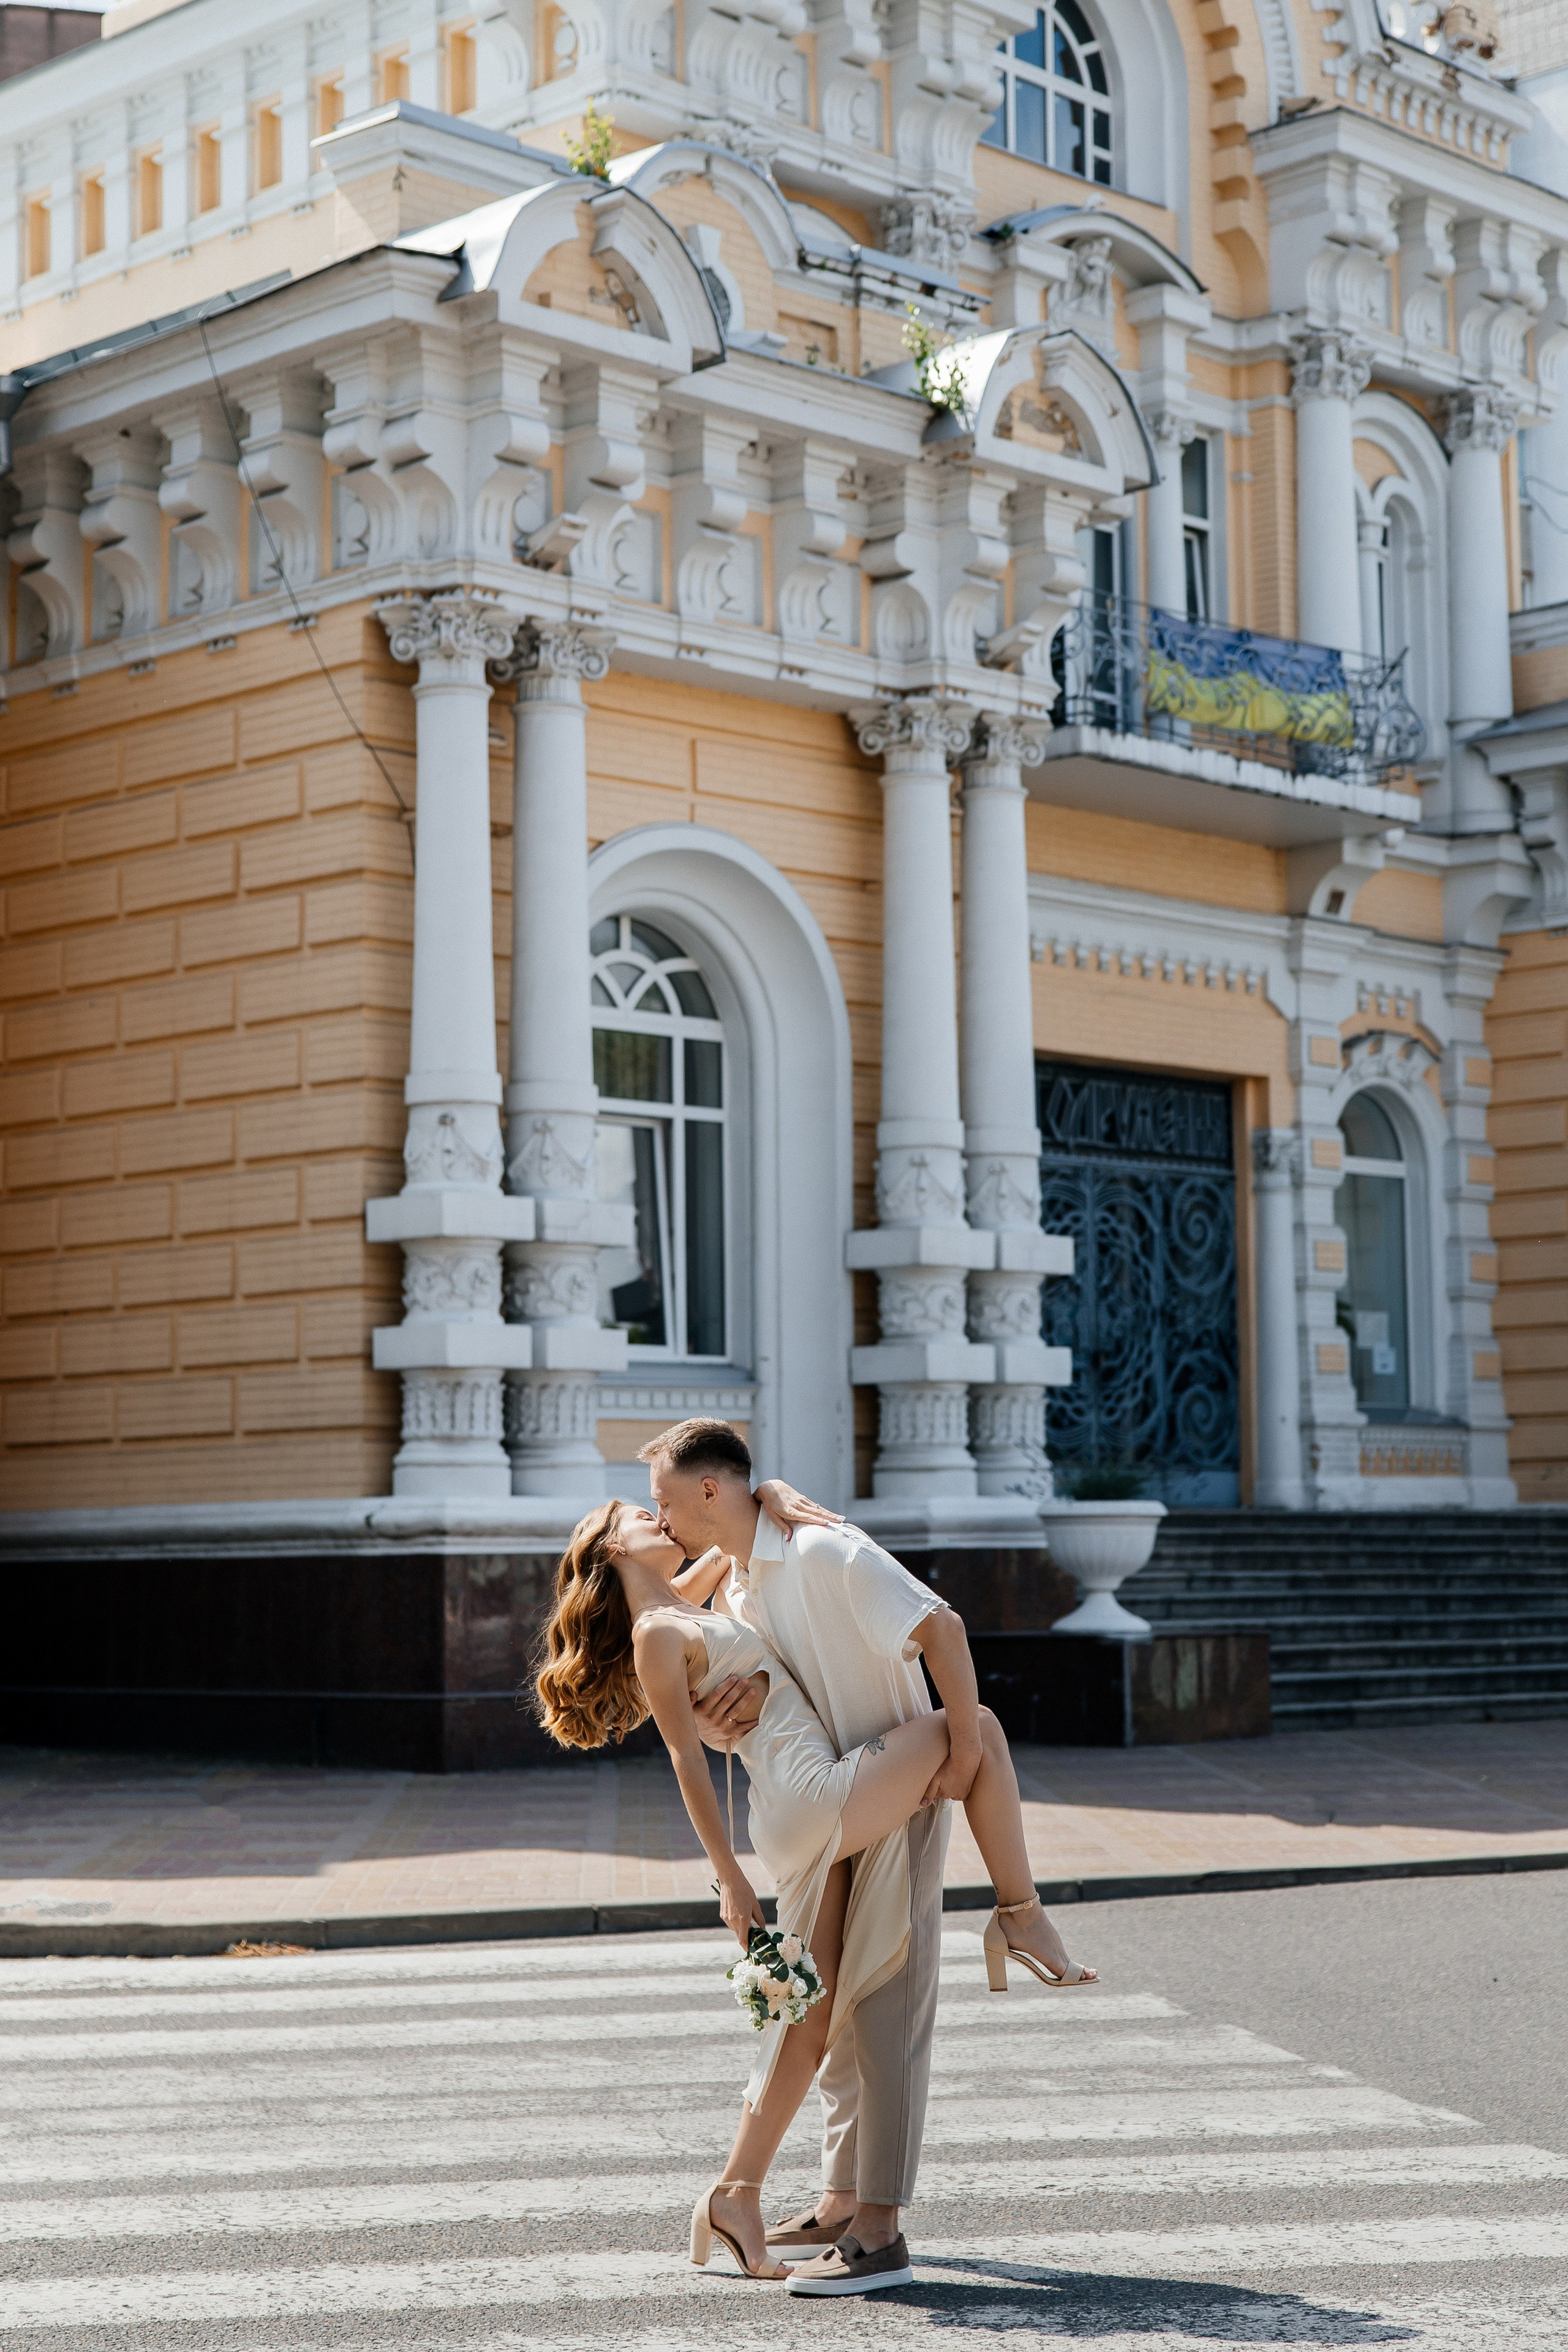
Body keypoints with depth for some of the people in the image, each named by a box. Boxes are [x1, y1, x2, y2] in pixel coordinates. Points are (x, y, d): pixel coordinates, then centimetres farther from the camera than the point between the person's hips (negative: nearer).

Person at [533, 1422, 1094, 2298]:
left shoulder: (687, 1597, 22)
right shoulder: (657, 1636, -3)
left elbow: (742, 1534, 37)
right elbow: (690, 1762, -7)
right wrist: (730, 1882, -9)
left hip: (815, 1823, 9)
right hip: (815, 1799, -9)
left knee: (817, 2014, 8)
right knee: (979, 1726, -6)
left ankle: (737, 2195, 12)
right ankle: (1023, 1922, 1)